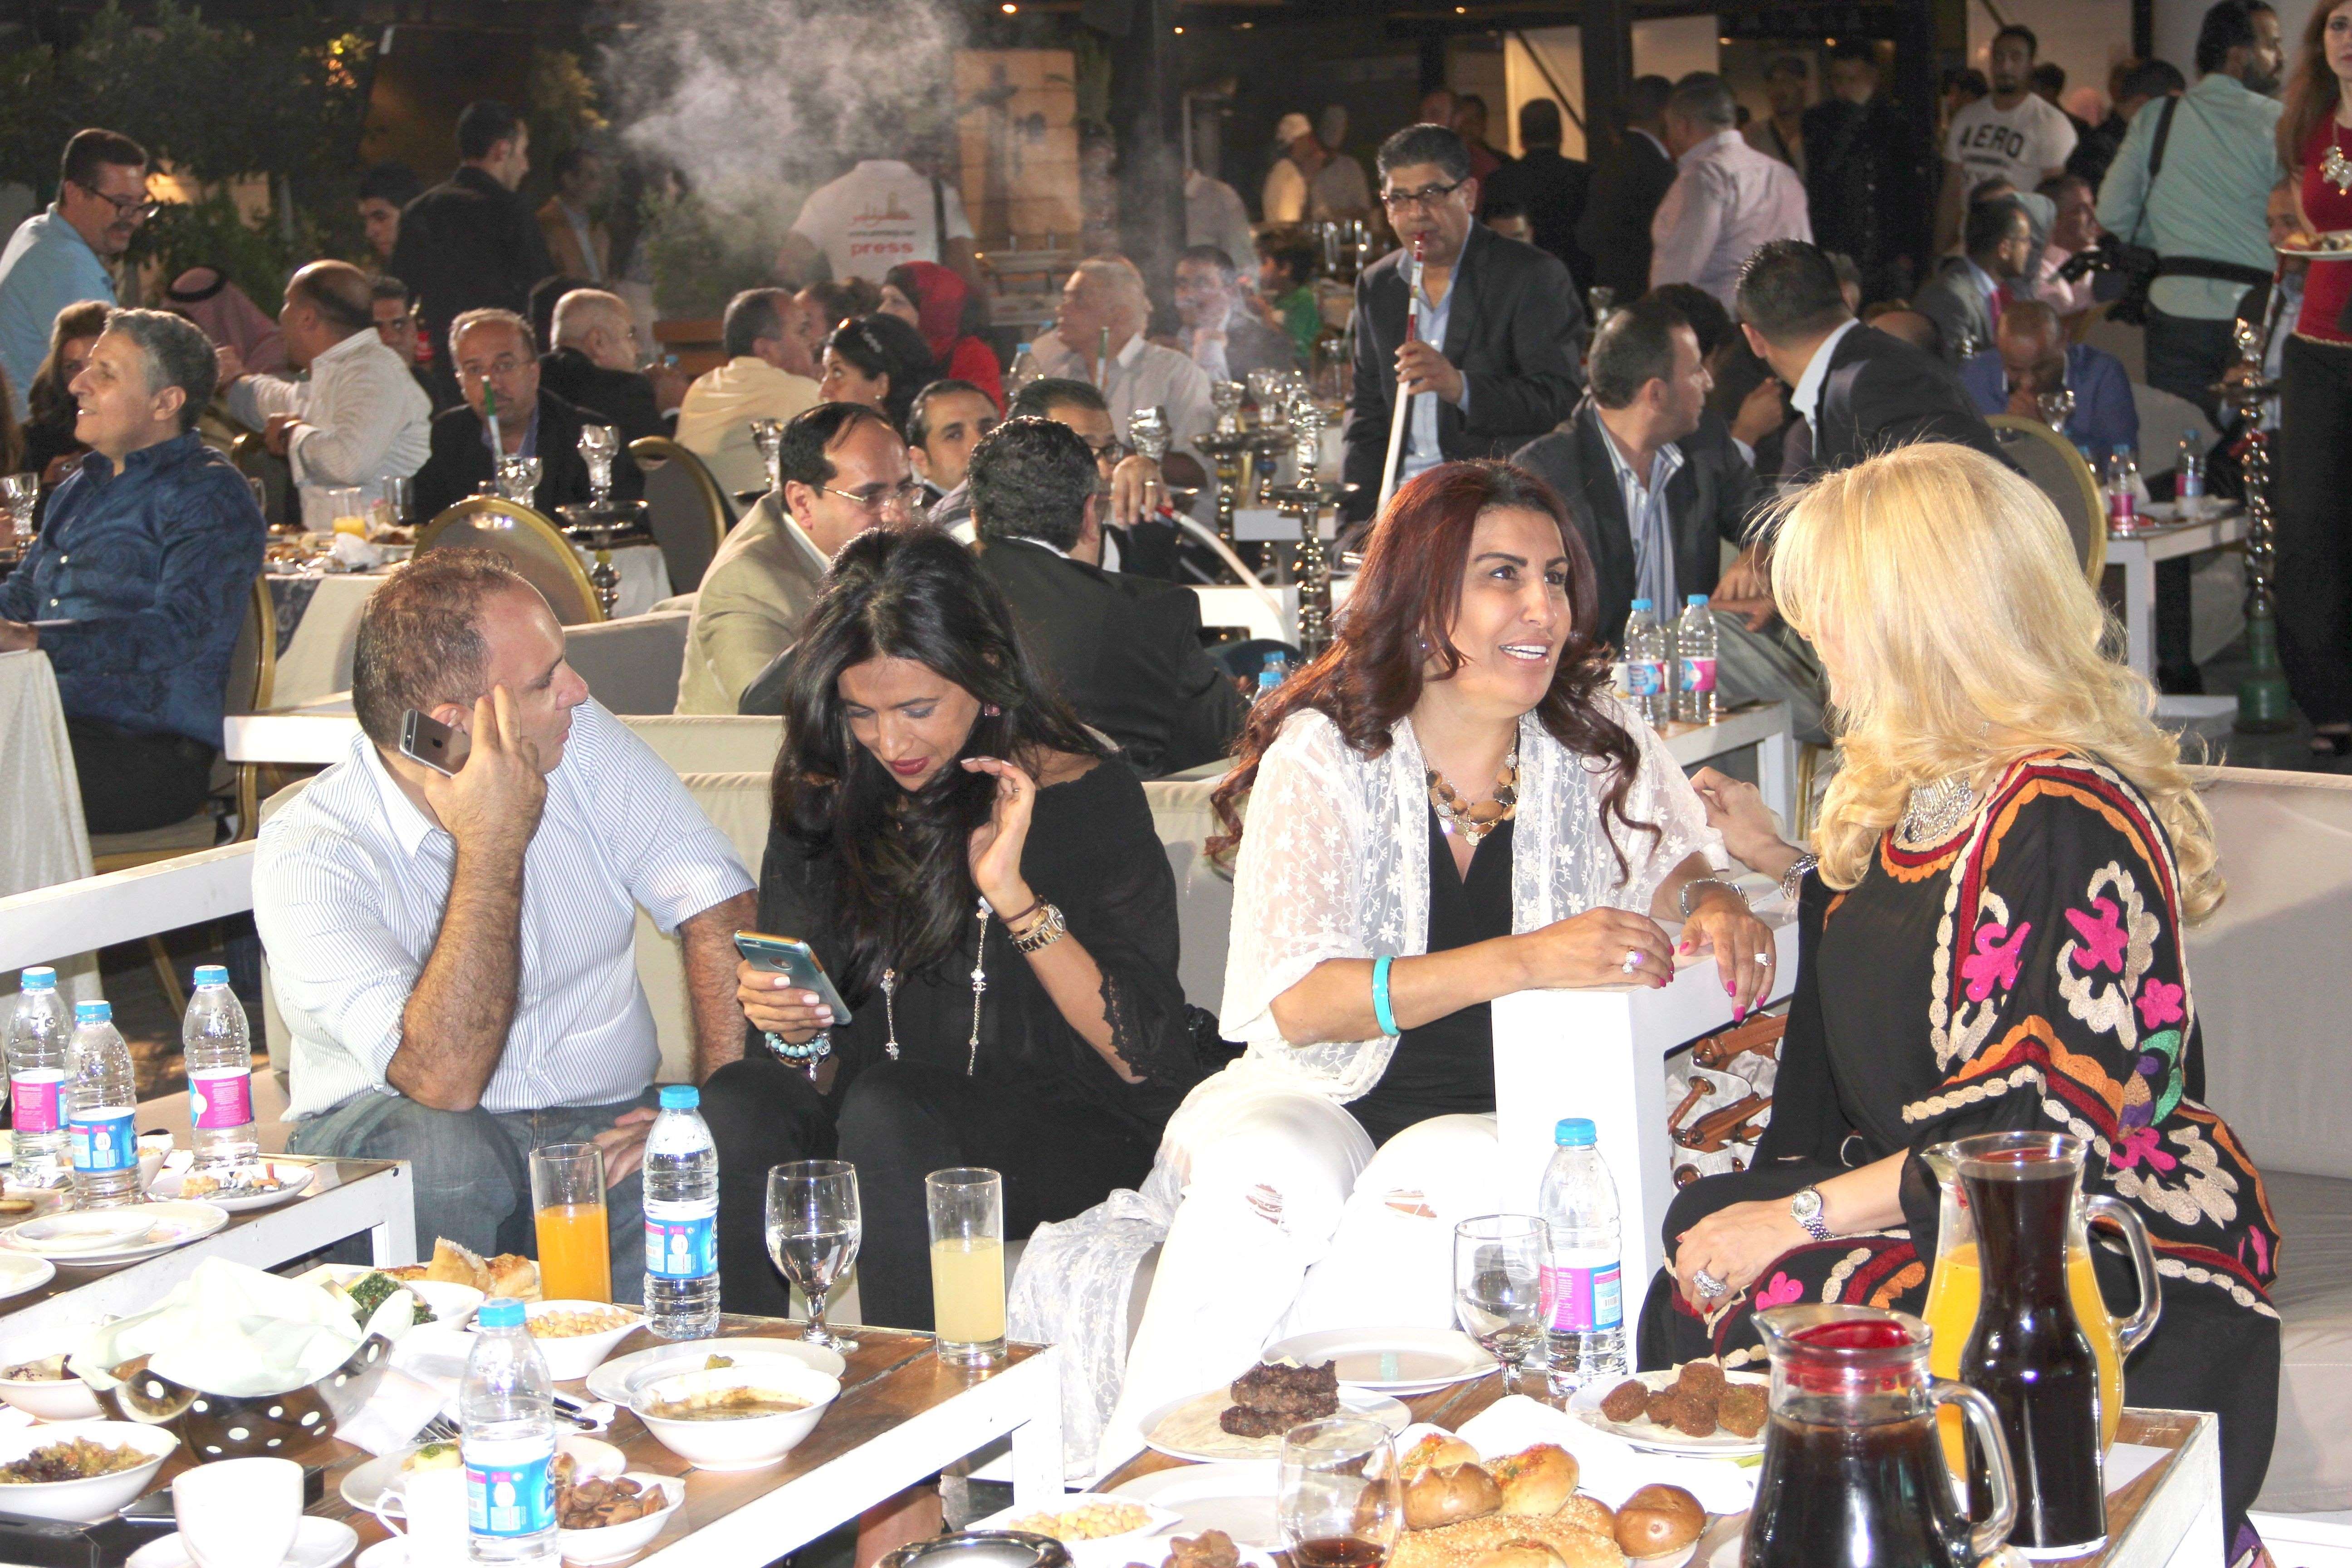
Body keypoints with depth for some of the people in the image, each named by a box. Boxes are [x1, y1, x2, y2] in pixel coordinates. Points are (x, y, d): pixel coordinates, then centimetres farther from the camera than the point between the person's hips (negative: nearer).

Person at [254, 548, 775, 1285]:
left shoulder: (580, 741, -1)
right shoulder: (308, 856, -16)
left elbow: (720, 914, -3)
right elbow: (443, 1080, -27)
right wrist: (492, 849, -27)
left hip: (603, 1126, 2)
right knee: (441, 1153, -38)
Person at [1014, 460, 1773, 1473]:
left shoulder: (1600, 746, 5)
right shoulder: (1323, 754, -4)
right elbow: (1296, 1001, -16)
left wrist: (1714, 903, -14)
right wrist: (1524, 961, -28)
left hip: (1512, 1122, 2)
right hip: (1317, 1095, -1)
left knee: (1444, 1179, -34)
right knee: (1267, 1179, -35)